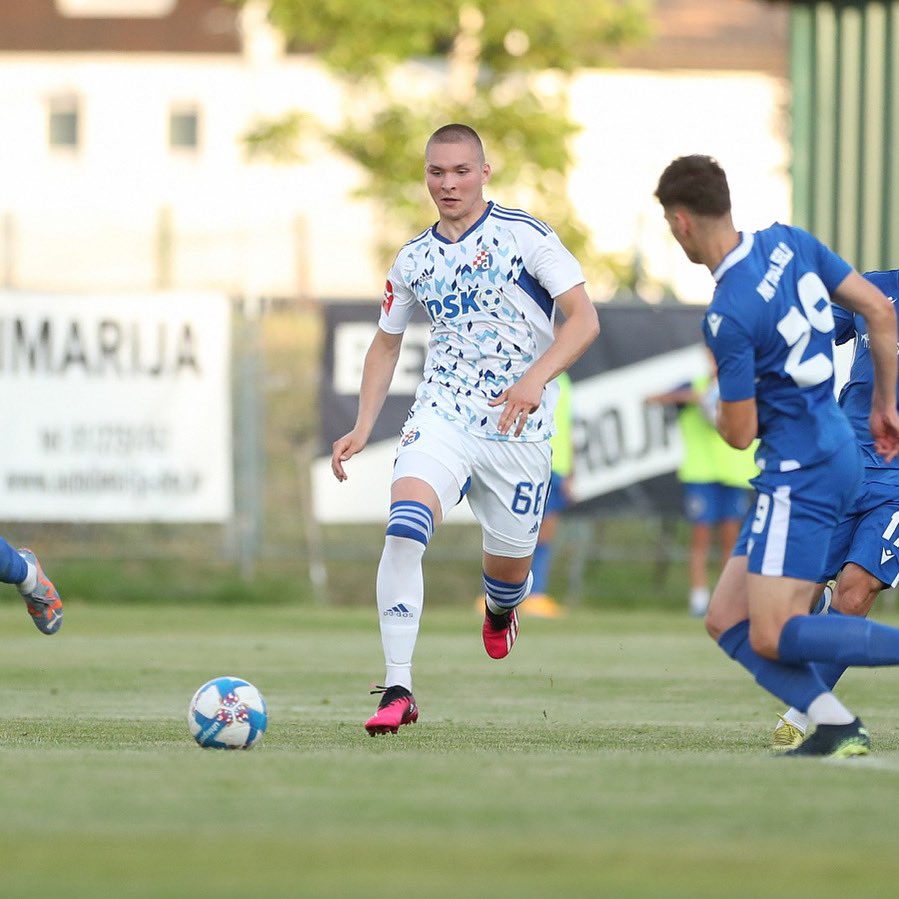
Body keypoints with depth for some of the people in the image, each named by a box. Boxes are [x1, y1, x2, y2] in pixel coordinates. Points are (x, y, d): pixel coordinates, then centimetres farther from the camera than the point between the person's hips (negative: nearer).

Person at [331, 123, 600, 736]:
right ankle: (398, 691, -25)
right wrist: (363, 427, 10)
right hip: (442, 416, 2)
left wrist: (536, 379, -26)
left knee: (509, 569, 8)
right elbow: (386, 344, 22)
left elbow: (584, 320, -10)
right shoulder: (415, 260, 9)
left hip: (519, 431, -2)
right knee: (404, 529, -25)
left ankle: (500, 611, 50)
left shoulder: (525, 236, -5)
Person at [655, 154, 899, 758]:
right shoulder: (790, 243, 4)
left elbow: (739, 433, -13)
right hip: (835, 453, 9)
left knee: (772, 638, -12)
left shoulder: (728, 317, -20)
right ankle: (837, 728, -4)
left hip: (802, 473, -9)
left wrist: (710, 406, 11)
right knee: (726, 622, 7)